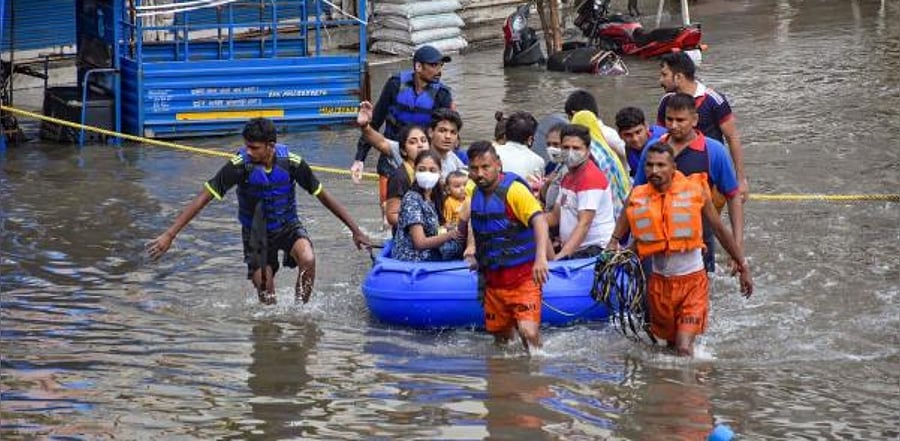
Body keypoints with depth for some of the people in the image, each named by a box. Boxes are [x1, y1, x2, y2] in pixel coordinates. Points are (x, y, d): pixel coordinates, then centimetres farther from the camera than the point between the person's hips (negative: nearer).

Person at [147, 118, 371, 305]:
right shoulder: (239, 165, -24)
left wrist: (356, 230, -6)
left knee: (308, 259, -29)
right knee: (265, 293, -4)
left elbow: (323, 196, -9)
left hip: (288, 225, 0)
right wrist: (169, 235, -27)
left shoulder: (291, 162, -21)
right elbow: (203, 198, -22)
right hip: (256, 232, 0)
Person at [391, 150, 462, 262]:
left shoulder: (433, 199, 12)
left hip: (428, 259, 8)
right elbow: (420, 242, -18)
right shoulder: (412, 199, -12)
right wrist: (450, 235, -21)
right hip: (411, 262, -8)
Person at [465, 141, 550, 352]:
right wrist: (474, 247, 18)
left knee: (528, 331, -22)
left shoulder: (513, 190, -16)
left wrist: (541, 256, -44)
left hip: (523, 276, -7)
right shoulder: (475, 193, 7)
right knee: (501, 337, 15)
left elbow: (539, 220, -30)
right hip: (493, 278, 7)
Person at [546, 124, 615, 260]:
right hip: (571, 251, 8)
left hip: (594, 251, -8)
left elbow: (584, 224, -21)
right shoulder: (568, 177, 17)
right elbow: (555, 217, 22)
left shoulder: (591, 178, -13)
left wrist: (562, 255, -29)